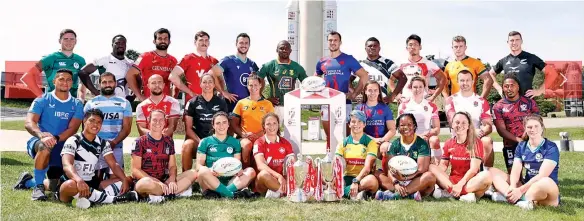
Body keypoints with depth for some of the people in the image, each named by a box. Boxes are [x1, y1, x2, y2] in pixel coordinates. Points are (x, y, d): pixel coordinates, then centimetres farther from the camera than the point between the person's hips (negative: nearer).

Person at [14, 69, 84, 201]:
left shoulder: (77, 105, 4)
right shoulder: (42, 101, -3)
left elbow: (72, 129, -9)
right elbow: (29, 123, -17)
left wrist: (55, 138, -28)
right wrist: (41, 134, -39)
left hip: (62, 148, 4)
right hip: (38, 142, -3)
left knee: (54, 188, 7)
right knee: (45, 147, -41)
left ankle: (27, 181, 38)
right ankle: (38, 187, -25)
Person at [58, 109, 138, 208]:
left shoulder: (103, 143, 9)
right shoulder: (73, 141, -10)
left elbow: (113, 164, 2)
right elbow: (67, 165, -25)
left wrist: (124, 180, -19)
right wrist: (79, 180, -47)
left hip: (92, 183, 6)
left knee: (128, 181, -6)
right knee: (70, 185, -43)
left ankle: (92, 197, -29)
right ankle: (113, 199, -35)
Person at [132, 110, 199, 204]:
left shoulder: (168, 141, 12)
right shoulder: (140, 142, -3)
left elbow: (172, 166, 12)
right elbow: (135, 170, -8)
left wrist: (172, 180, -13)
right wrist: (157, 182, -20)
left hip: (164, 181, 6)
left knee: (193, 173, -12)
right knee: (147, 183, -42)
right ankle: (178, 192, -21)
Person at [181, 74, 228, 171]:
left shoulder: (221, 103, 10)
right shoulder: (192, 103, 6)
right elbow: (188, 128, 1)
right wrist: (200, 141, -15)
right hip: (197, 139, 0)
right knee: (187, 145, -35)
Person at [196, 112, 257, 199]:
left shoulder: (235, 142, 17)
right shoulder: (205, 142, 11)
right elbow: (199, 165, 3)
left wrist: (239, 170, -14)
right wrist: (210, 171, -21)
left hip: (230, 181, 3)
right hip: (211, 180, -2)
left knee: (251, 171, -21)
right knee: (203, 171, -34)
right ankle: (231, 194, -35)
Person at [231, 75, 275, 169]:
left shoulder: (268, 104, 13)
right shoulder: (241, 103, 14)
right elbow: (234, 123, 12)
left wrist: (258, 135, -10)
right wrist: (243, 134, -8)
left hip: (261, 138, 0)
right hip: (244, 138, 1)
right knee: (247, 144, -35)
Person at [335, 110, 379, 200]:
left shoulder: (370, 142, 3)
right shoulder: (343, 143, 13)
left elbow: (367, 167, -11)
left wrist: (356, 181, -28)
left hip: (363, 179, -2)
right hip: (347, 178, 3)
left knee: (372, 180, -38)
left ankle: (343, 191, -31)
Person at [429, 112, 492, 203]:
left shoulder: (476, 142, -5)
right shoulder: (448, 143, 7)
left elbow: (473, 169, -14)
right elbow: (444, 164, 3)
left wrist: (460, 185, -26)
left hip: (470, 182, -3)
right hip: (452, 180, 3)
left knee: (486, 175, -32)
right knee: (432, 167, -17)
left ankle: (448, 192, -32)